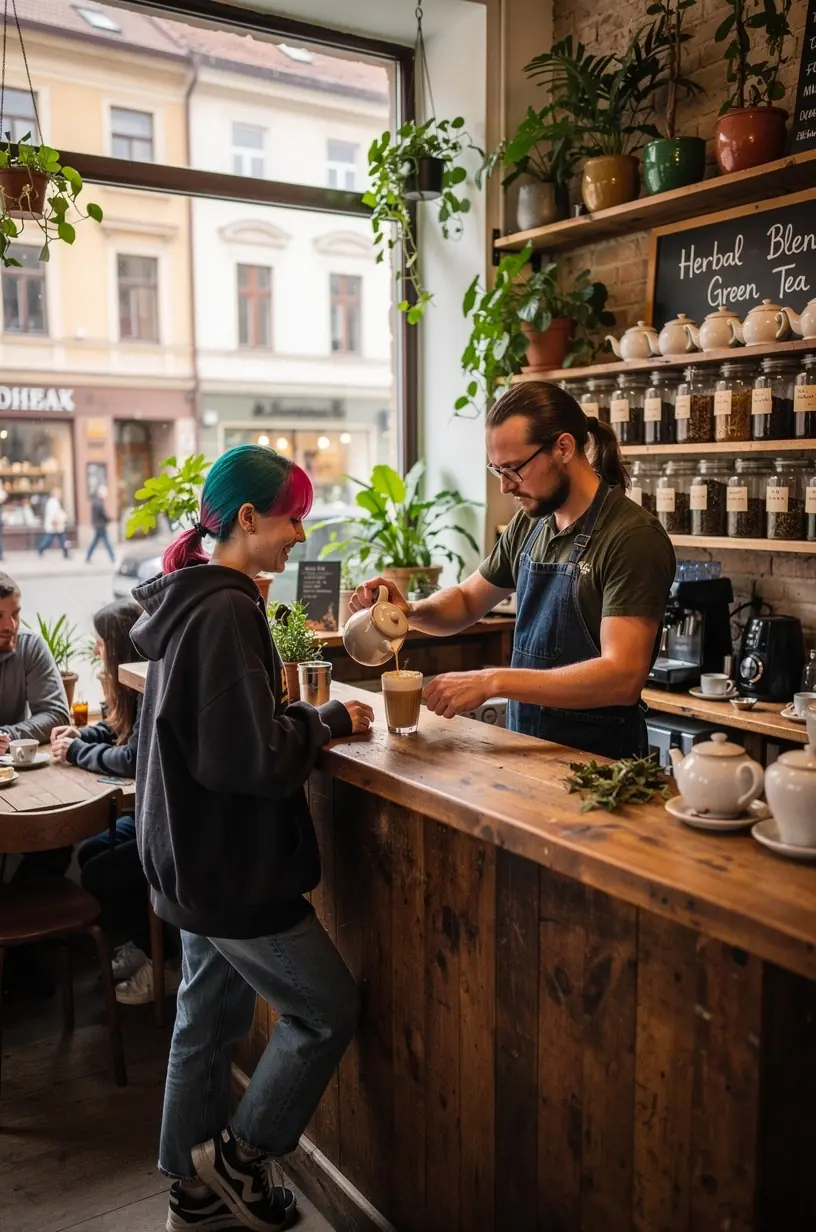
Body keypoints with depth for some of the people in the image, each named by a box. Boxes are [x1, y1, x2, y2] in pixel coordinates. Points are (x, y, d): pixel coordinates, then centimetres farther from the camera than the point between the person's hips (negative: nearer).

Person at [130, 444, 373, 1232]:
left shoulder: (192, 598, 8)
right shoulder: (225, 611, -23)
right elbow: (255, 754, -26)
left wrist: (314, 719, 5)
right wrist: (329, 722, -10)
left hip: (197, 856, 10)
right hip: (230, 864, -10)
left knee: (209, 1017, 20)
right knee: (327, 1013, 6)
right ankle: (239, 1153, 21)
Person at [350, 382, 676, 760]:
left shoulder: (632, 537, -15)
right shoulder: (528, 523, 7)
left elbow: (622, 676, -22)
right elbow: (466, 602, 20)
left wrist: (494, 681, -26)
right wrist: (409, 611, -1)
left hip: (598, 759, -6)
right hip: (524, 750, 6)